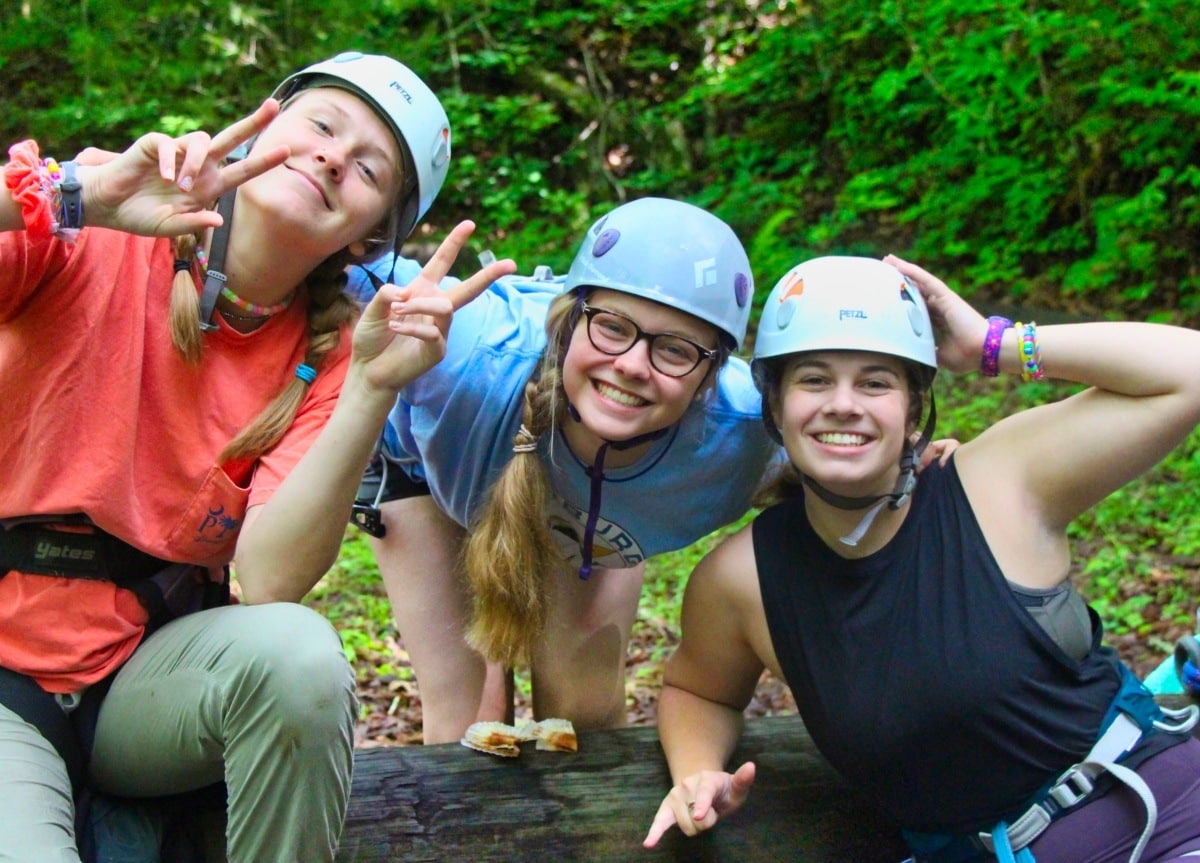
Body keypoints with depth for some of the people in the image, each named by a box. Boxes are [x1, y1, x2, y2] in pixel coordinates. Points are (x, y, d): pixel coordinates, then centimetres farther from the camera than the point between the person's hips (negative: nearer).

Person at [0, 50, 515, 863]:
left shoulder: (326, 359, -3)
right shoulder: (90, 240, -8)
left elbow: (270, 580, -17)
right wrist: (73, 194, -36)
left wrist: (373, 389, -25)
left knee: (296, 650, -29)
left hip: (147, 673, 3)